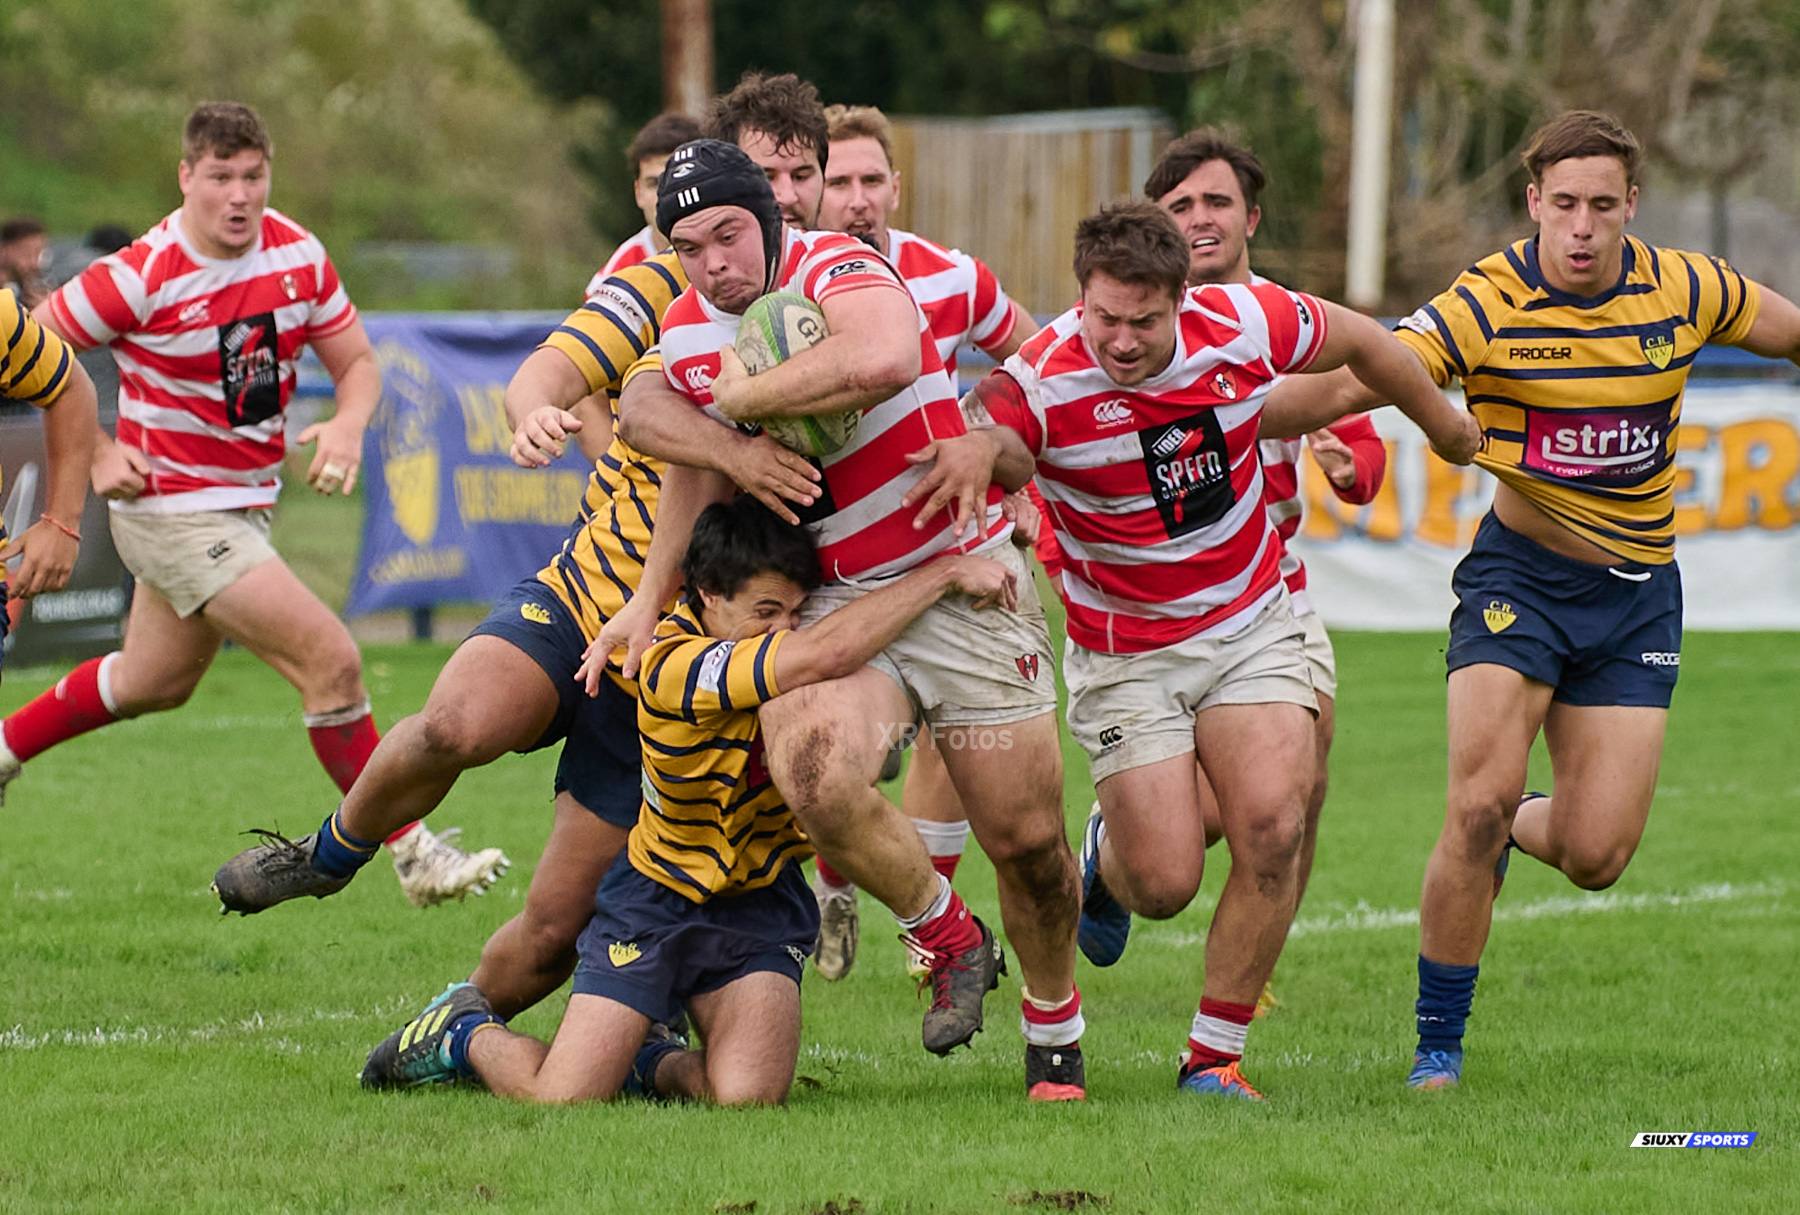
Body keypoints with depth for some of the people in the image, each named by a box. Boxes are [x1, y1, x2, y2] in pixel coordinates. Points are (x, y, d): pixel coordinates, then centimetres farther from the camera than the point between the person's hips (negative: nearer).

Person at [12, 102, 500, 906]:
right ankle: (411, 854, -7)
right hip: (171, 507, -7)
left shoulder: (299, 256, -4)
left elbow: (357, 363, 5)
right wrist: (96, 452, -16)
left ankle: (4, 747, 45)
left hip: (245, 501, 7)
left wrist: (349, 425, -17)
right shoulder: (141, 279, -20)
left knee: (153, 683, 25)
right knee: (331, 662, -16)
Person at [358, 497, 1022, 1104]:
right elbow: (825, 654, -43)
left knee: (747, 1094, -22)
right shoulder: (676, 665, -30)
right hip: (656, 899, -4)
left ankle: (651, 1062, 14)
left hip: (763, 905, 4)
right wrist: (947, 573, -36)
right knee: (562, 1097, -13)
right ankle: (467, 1034, 23)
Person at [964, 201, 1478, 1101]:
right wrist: (977, 452, -59)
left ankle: (1215, 1056, -4)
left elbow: (1362, 343, 6)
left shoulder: (1245, 324, -13)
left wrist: (1444, 424, 23)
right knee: (1164, 884, -8)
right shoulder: (1043, 383, -23)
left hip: (1251, 626, 2)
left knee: (1273, 829, -18)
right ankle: (1109, 857, 32)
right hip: (1125, 651, -2)